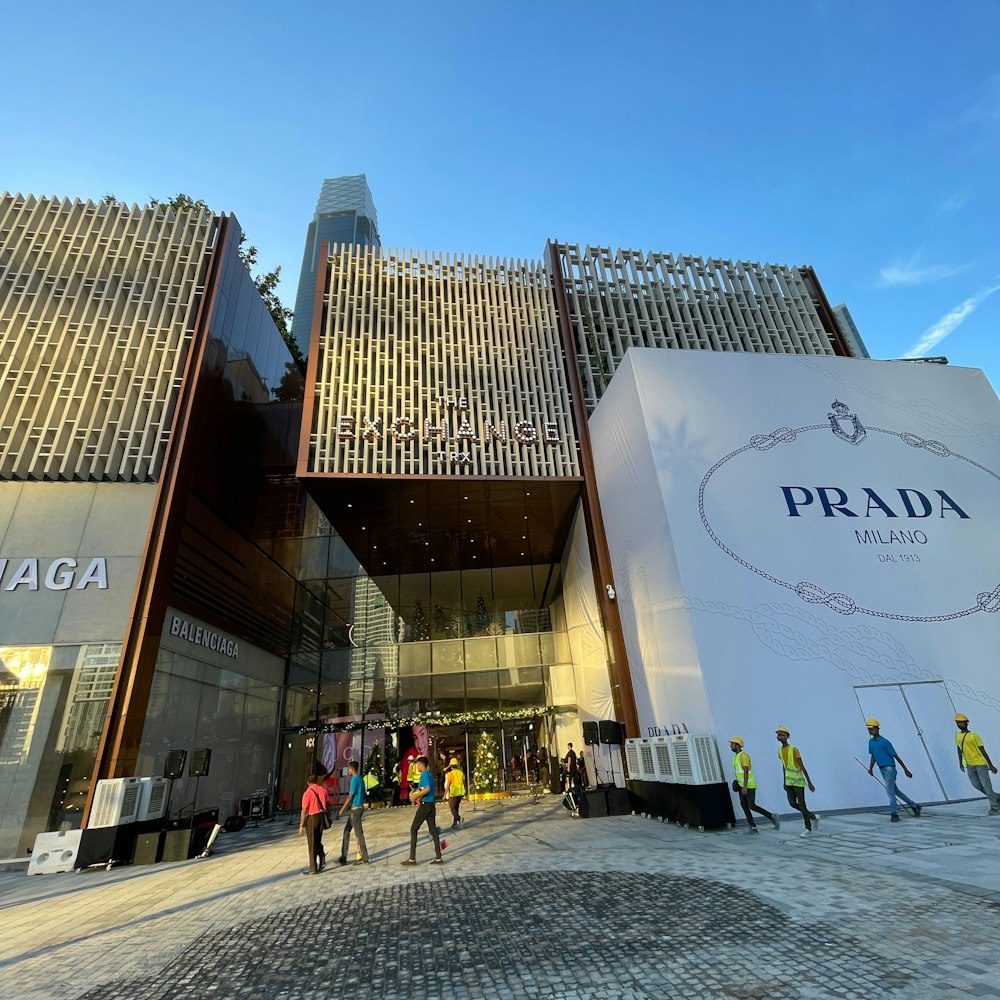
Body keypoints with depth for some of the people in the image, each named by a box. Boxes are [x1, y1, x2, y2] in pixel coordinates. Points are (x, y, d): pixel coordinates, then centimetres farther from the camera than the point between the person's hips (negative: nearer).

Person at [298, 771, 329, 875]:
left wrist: (301, 825, -10)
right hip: (322, 816, 5)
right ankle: (322, 859, 11)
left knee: (312, 844, 6)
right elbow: (327, 804, 9)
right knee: (318, 841, 22)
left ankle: (313, 869, 12)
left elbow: (304, 810, -15)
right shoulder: (323, 789, 6)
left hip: (312, 818, -5)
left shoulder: (307, 793, -11)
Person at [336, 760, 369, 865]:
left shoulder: (354, 779, -16)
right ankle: (343, 857, 18)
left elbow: (350, 797, -19)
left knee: (359, 833, -2)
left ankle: (364, 858, 5)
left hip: (355, 809, -9)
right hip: (359, 807, 9)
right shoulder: (360, 778, 12)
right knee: (346, 831, 14)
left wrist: (341, 811, -15)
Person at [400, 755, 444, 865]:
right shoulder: (430, 774, 15)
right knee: (433, 830, 9)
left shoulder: (424, 775, -14)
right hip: (431, 805, 9)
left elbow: (427, 789, -28)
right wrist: (417, 792, 18)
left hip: (425, 805, -9)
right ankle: (438, 858, 9)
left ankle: (412, 859, 5)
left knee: (413, 829, 2)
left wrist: (415, 796, -21)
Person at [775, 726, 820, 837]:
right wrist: (785, 782, 15)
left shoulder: (794, 750, -18)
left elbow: (802, 767, -17)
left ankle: (808, 829, 9)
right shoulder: (780, 750, 2)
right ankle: (813, 817, 23)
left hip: (798, 781, -6)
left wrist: (809, 782, -17)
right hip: (789, 782, 6)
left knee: (801, 804, -3)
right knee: (792, 803, 1)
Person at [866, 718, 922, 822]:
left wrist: (905, 770, -9)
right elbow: (873, 756, 13)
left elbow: (896, 756, -11)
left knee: (889, 790, -12)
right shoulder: (871, 742, 5)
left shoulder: (884, 742, -15)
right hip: (881, 769, 8)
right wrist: (871, 768, 3)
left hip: (889, 768, -8)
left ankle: (894, 813, -6)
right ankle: (914, 806, 34)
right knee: (895, 790, 17)